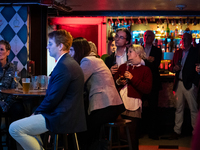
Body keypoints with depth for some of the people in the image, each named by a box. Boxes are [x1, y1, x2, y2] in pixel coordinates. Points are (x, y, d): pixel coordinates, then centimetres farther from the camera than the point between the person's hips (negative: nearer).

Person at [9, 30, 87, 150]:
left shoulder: (64, 66, -20)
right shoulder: (69, 62, 14)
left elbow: (53, 99, -21)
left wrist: (36, 112, -4)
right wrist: (37, 113, 9)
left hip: (61, 118, -11)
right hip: (67, 115, 11)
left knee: (15, 129, -11)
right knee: (28, 123, 28)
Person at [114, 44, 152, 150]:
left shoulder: (145, 70, 5)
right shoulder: (123, 67, 18)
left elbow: (147, 89, -5)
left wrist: (132, 79, -8)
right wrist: (118, 81, 1)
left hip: (133, 105, -3)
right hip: (120, 103, 3)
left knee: (132, 133, -3)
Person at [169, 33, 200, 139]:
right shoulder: (178, 52, 14)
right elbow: (171, 67, 18)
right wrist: (174, 68, -5)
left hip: (190, 84, -5)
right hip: (179, 83, 5)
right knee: (179, 108, 9)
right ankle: (177, 131, 15)